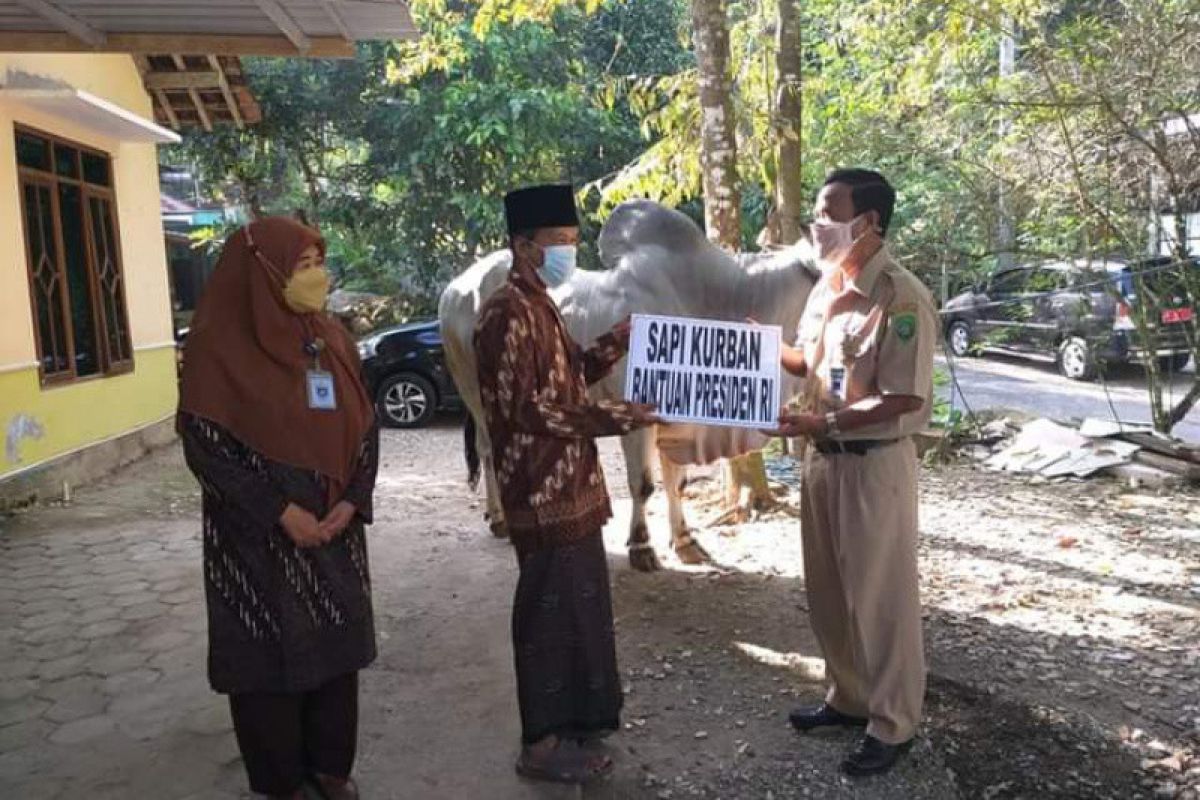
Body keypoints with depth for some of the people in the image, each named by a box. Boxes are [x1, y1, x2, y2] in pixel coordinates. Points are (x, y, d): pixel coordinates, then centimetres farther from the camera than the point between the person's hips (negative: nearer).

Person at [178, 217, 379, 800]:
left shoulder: (332, 340, 4)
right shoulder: (220, 345, -11)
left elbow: (365, 427, 7)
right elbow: (204, 445, -14)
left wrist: (352, 502, -7)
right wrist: (281, 513, -17)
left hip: (334, 531, 5)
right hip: (259, 538, -5)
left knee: (335, 644, 12)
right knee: (271, 652, 7)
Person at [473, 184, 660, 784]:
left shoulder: (538, 306, 13)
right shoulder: (508, 313, -18)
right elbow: (526, 409, -23)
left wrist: (619, 339, 5)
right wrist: (617, 417, -20)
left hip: (567, 485, 10)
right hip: (543, 492, -10)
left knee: (578, 605, 19)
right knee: (551, 611, 1)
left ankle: (574, 716, 34)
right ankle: (542, 744, 16)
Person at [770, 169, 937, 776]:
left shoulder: (901, 297, -19)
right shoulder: (826, 285, 7)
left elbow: (904, 397, -21)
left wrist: (820, 420, -26)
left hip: (875, 463, -8)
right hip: (823, 456, 8)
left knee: (880, 596, 5)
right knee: (828, 590, 18)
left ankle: (892, 724, 22)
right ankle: (849, 697, 36)